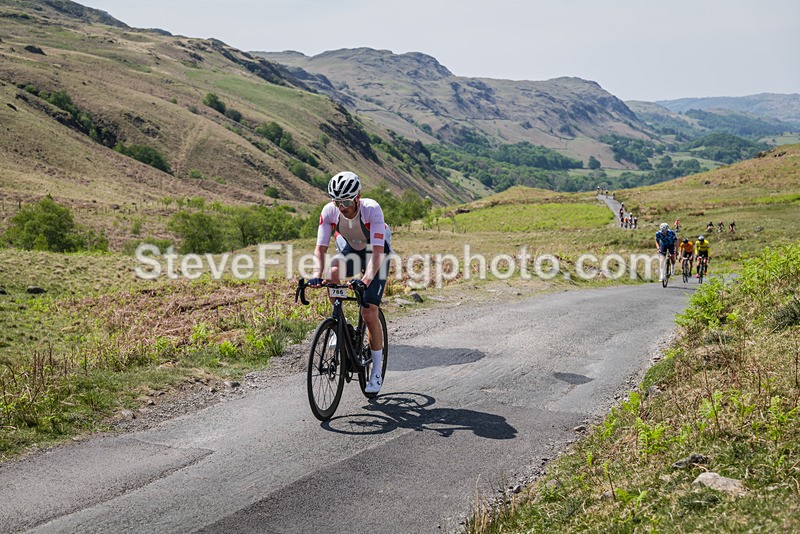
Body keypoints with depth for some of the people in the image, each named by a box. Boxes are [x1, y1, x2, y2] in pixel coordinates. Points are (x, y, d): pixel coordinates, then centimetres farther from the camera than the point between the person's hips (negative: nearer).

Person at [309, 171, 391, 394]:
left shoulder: (372, 209, -35)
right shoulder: (329, 211, -24)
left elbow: (377, 251, -40)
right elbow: (320, 248, -24)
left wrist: (366, 279, -55)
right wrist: (317, 275, -42)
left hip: (375, 255, -3)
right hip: (350, 251, 4)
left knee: (369, 313, -13)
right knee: (334, 272, -32)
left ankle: (377, 370, 3)